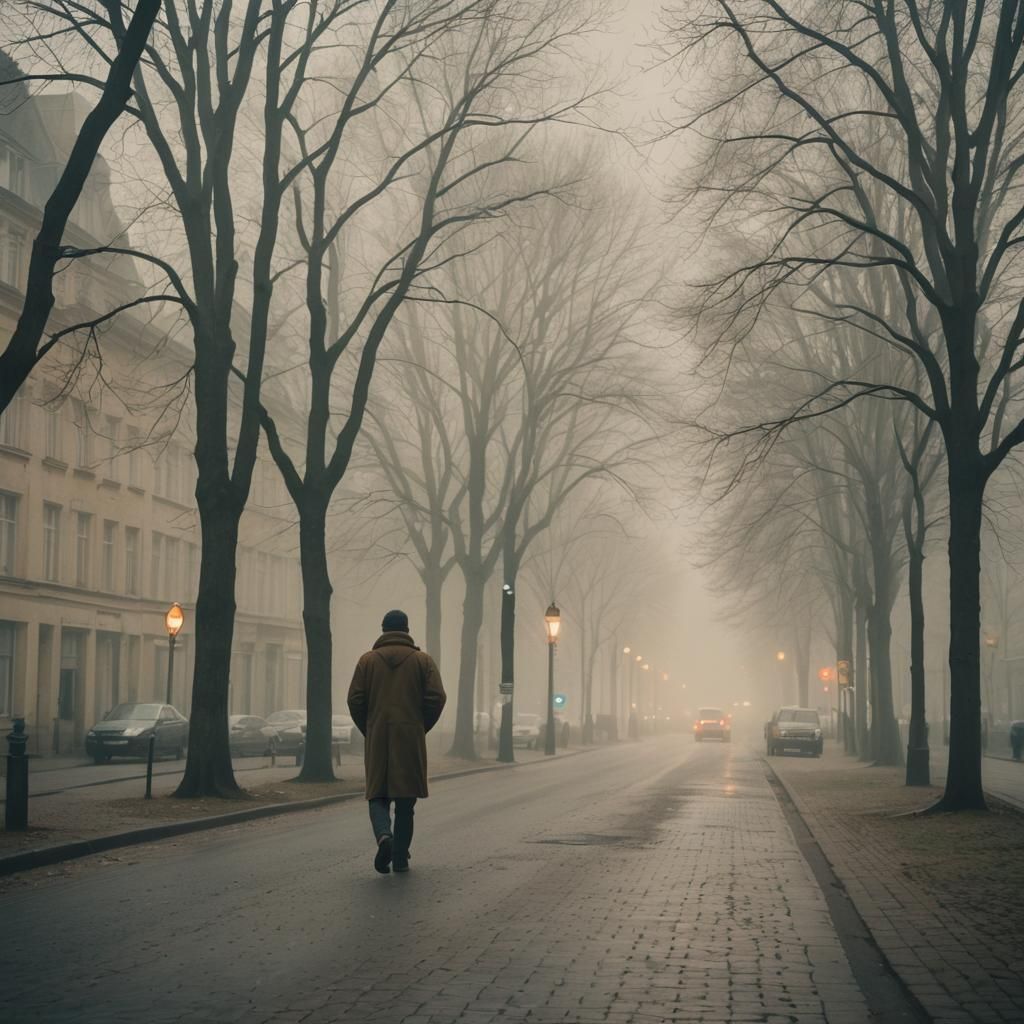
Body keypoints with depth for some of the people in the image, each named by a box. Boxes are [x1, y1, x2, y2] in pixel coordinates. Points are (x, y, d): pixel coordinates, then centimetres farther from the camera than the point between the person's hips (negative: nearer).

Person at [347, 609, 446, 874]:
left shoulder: (368, 660, 4)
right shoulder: (423, 660, 3)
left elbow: (355, 700, -2)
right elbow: (437, 698, -5)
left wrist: (368, 731, 11)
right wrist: (421, 728, 9)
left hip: (377, 740, 0)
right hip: (411, 741, 0)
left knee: (378, 796, 7)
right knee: (405, 798, 9)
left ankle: (384, 836, -21)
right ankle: (400, 857, 10)